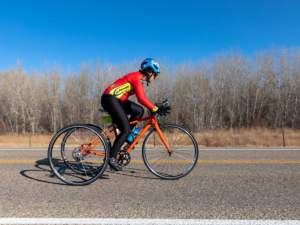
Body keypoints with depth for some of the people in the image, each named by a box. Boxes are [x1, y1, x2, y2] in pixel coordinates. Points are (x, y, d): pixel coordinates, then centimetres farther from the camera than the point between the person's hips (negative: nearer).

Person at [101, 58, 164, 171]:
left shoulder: (139, 78, 16)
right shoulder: (137, 77, -14)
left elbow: (142, 98, 21)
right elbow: (142, 98, -25)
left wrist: (153, 107, 17)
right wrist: (155, 108, -18)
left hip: (116, 99, 9)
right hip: (110, 99, -9)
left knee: (139, 111, 3)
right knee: (126, 130, -9)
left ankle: (126, 136, 10)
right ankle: (111, 158, -2)